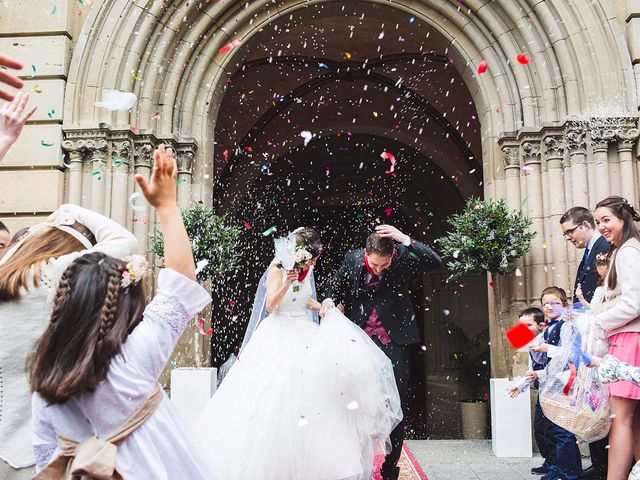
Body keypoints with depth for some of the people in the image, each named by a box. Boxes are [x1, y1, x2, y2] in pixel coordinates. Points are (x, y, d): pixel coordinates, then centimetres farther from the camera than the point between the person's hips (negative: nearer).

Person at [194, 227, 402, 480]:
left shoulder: (306, 269, 9)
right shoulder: (277, 268, -10)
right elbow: (270, 306, -15)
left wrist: (324, 309, 6)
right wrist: (286, 284, -27)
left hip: (303, 333, 6)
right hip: (279, 336, -6)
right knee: (274, 393, -8)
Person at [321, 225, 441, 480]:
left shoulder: (403, 256, -9)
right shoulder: (352, 259, -4)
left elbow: (435, 262, -23)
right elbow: (336, 285, 10)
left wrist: (404, 239, -30)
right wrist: (329, 299, -12)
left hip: (393, 340, -2)